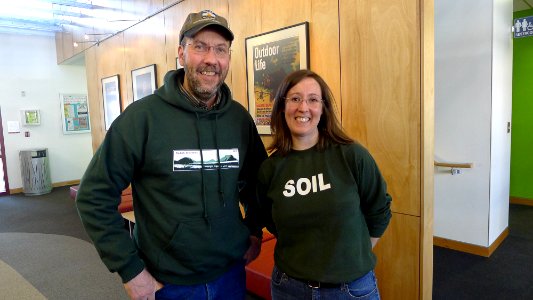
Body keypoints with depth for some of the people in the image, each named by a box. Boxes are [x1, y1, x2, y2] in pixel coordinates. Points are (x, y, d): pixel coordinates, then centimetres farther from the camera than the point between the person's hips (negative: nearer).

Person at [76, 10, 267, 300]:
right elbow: (94, 196, -12)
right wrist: (129, 269, -13)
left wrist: (254, 232, 6)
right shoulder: (143, 115, -15)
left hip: (231, 273, 4)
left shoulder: (240, 118, -3)